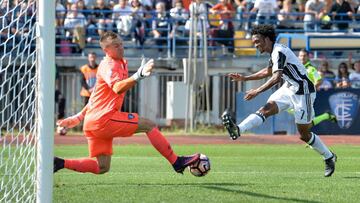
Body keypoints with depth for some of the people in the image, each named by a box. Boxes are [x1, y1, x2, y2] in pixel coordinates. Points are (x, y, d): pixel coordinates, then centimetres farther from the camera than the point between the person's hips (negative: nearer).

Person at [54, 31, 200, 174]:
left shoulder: (120, 63, 20)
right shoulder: (109, 65, -11)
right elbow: (118, 88, -33)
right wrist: (139, 76, -47)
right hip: (104, 119, -10)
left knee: (101, 168, 7)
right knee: (149, 125, -8)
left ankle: (59, 163, 2)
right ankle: (177, 162, -4)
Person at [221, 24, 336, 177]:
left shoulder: (279, 52, -20)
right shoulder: (274, 52, 10)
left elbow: (276, 78, -31)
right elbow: (268, 72, 28)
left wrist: (257, 91, -32)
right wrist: (245, 78, 21)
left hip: (303, 92, -9)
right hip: (289, 89, 9)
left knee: (304, 134, -2)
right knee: (266, 109, -15)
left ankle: (329, 157, 16)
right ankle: (238, 130, -34)